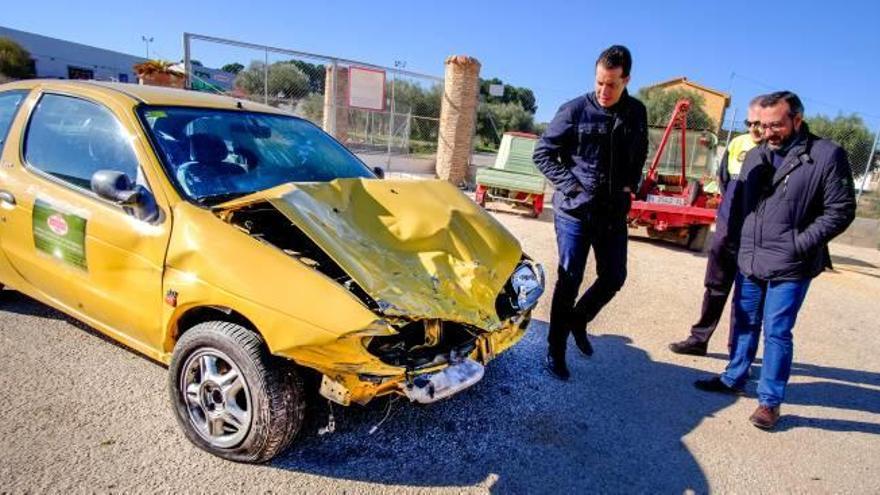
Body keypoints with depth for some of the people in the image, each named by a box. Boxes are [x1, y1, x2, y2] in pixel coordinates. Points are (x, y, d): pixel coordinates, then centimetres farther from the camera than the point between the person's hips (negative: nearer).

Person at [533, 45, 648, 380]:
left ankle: (578, 320, 36)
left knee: (614, 277, 10)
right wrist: (571, 186, -13)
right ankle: (556, 351, 14)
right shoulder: (575, 110, -9)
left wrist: (631, 184, 5)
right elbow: (543, 153, -4)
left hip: (614, 212, 5)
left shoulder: (636, 113, 5)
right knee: (569, 280, 0)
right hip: (574, 210, -5)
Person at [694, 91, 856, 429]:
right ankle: (734, 379, 35)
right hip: (748, 262, 6)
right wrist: (734, 235, 7)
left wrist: (800, 245, -14)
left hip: (788, 269, -5)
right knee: (744, 324, 18)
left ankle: (770, 401, 18)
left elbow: (840, 210, -9)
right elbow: (736, 198, 17)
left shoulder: (827, 156, -9)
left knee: (776, 333, 2)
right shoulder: (756, 155, 7)